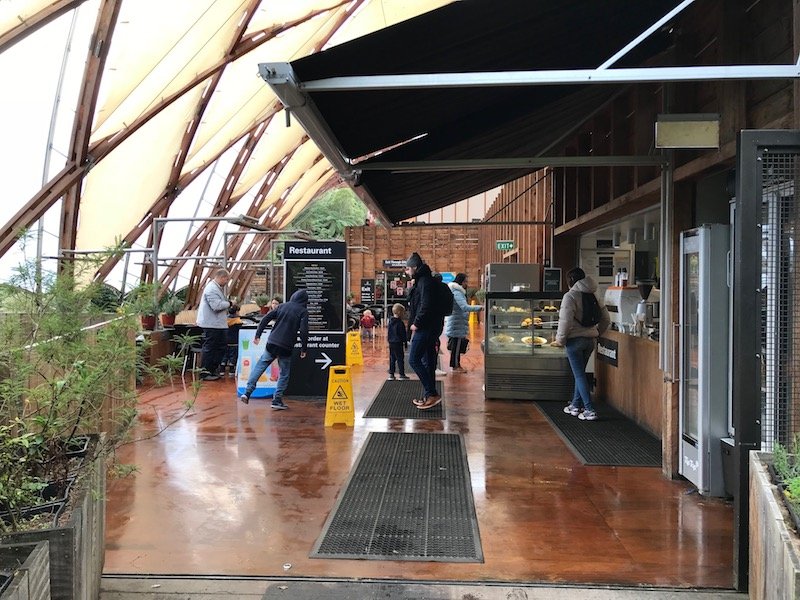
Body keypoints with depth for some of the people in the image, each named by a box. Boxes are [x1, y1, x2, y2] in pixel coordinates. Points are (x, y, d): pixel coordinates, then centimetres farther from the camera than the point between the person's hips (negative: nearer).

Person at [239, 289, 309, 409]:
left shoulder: (282, 306, 11)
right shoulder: (303, 311, -1)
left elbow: (265, 319, 6)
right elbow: (303, 331, -11)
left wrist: (258, 335, 8)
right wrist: (303, 349, -4)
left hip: (272, 344, 3)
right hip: (286, 348, -3)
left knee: (259, 367, 11)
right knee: (284, 374, 11)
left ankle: (247, 392, 2)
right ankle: (277, 400, 8)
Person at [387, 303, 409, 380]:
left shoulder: (390, 321, 8)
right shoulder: (400, 323, -15)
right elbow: (403, 334, -12)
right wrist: (405, 343, -3)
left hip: (391, 343, 7)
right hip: (398, 343, -7)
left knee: (392, 359, 12)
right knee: (400, 359, -1)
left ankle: (391, 374, 13)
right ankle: (401, 374, 2)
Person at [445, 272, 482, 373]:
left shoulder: (456, 291, 15)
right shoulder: (457, 292, -18)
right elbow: (465, 307, -28)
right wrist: (480, 307, -29)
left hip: (455, 323, 10)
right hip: (456, 324, -10)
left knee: (457, 345, 13)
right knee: (456, 345, -4)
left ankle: (456, 364, 20)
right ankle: (456, 366, 2)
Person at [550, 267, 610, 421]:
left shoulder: (570, 296, -13)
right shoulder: (593, 295, 9)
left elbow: (565, 320, -20)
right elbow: (606, 318, 12)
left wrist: (560, 340, -9)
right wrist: (597, 333, 23)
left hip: (575, 339, -7)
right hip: (590, 339, 7)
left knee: (579, 375, -2)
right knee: (580, 373, 19)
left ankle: (590, 410, -4)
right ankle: (576, 405, 28)